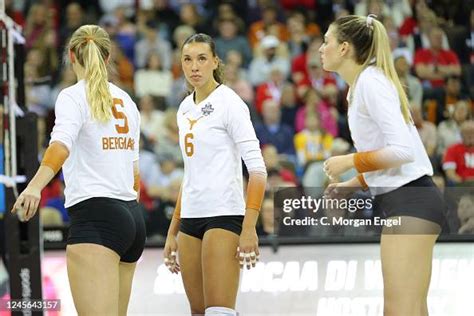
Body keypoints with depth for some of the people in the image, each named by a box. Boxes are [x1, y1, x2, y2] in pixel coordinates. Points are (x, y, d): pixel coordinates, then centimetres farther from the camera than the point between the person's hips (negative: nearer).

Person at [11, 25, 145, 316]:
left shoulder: (73, 96, -4)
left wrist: (35, 186, -39)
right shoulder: (126, 101, 17)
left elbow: (62, 144, -24)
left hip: (95, 215, -8)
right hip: (132, 216, 8)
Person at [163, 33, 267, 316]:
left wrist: (249, 228, -22)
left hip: (224, 216, -8)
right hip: (191, 219, 8)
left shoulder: (229, 103, -8)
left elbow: (257, 168, -14)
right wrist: (173, 232, 19)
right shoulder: (186, 108, 15)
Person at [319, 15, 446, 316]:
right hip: (401, 200, 10)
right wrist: (351, 185, 12)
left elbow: (402, 150, -20)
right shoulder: (359, 86, 17)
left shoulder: (370, 81, -12)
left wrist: (350, 161, -10)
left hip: (410, 198, -10)